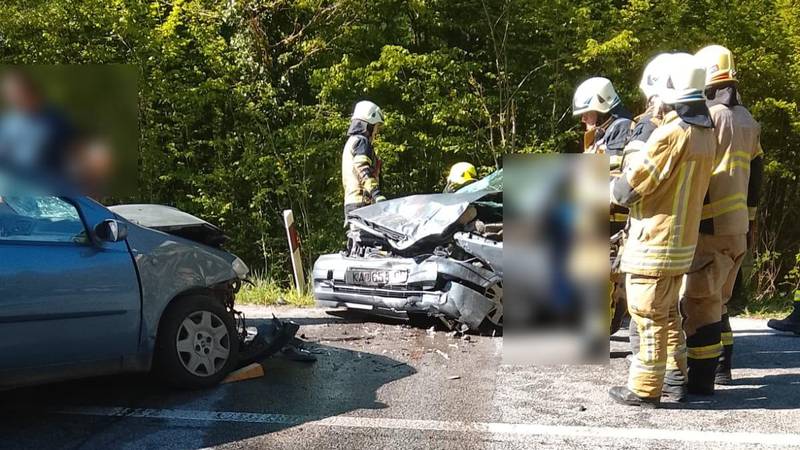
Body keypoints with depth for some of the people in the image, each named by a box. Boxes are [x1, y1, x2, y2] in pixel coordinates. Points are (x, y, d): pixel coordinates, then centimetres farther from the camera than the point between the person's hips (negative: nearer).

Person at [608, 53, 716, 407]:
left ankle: (644, 389, 10)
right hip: (684, 239, 8)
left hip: (654, 241, -8)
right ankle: (680, 374, 31)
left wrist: (610, 189, 5)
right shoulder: (706, 133, 6)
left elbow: (630, 186, -16)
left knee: (649, 315, 1)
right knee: (668, 312, 21)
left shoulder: (670, 134, -21)